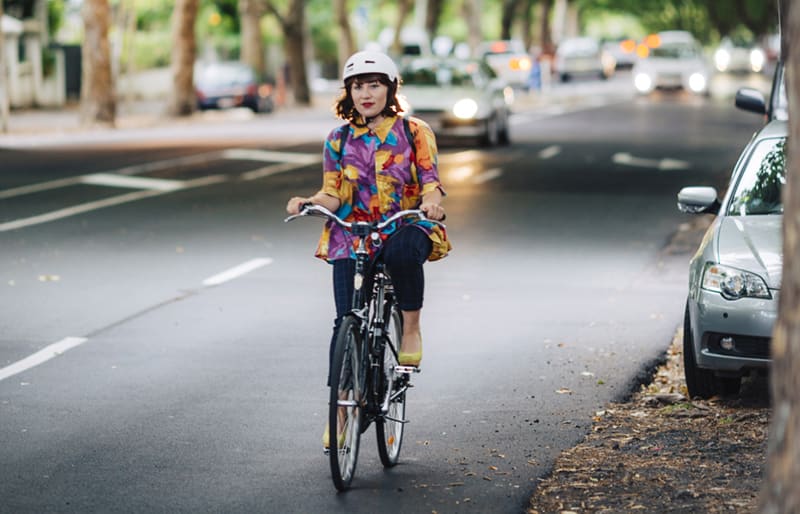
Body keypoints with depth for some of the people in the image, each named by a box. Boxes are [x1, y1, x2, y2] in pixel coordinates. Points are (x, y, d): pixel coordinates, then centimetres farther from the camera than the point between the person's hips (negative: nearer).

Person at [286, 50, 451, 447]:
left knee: (403, 252, -40)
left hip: (404, 228, -2)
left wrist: (431, 202, -26)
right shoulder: (339, 140, 9)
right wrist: (308, 202, -16)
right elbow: (333, 197, 5)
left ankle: (411, 329, -16)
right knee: (347, 321, -10)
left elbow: (431, 184, -3)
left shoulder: (414, 133, 3)